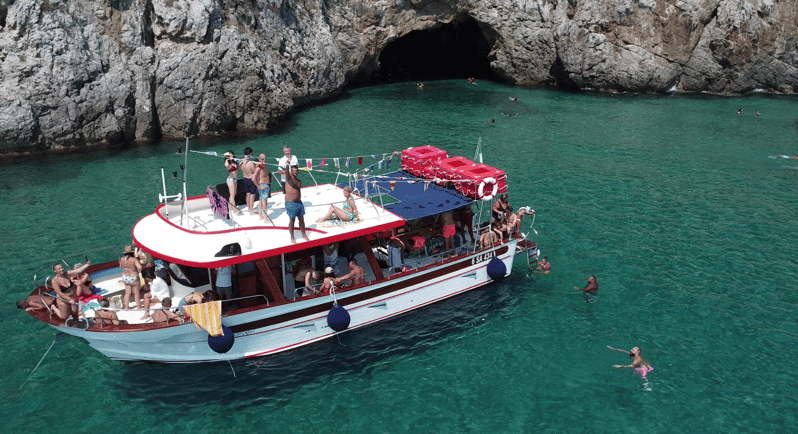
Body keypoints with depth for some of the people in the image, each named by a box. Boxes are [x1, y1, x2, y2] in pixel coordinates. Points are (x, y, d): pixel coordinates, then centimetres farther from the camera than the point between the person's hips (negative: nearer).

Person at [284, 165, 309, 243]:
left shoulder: (299, 181, 8)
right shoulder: (289, 178, -10)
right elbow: (287, 173, -31)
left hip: (299, 202, 6)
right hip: (290, 203, -6)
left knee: (301, 219, 14)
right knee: (292, 220, 3)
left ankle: (304, 235, 29)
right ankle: (292, 238, 15)